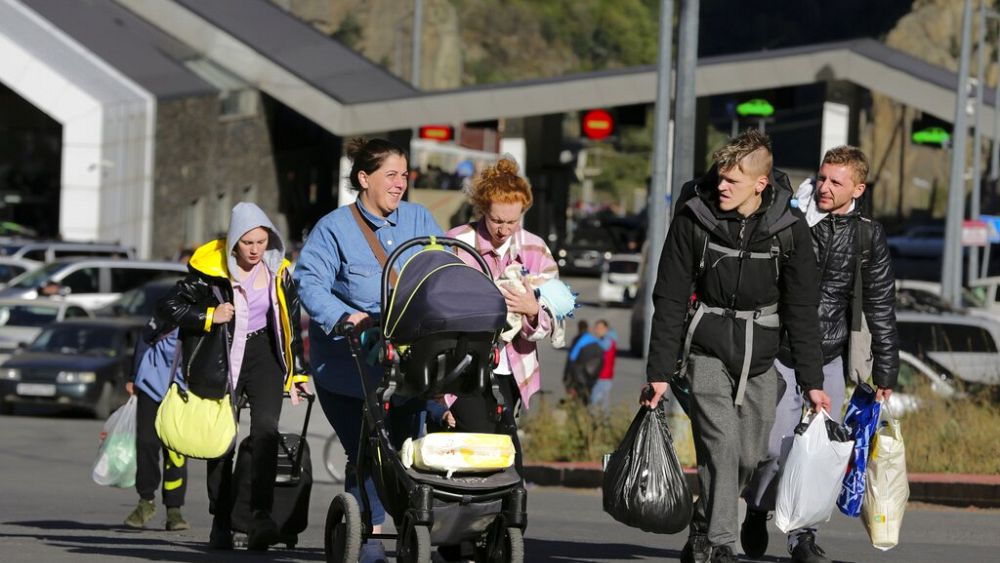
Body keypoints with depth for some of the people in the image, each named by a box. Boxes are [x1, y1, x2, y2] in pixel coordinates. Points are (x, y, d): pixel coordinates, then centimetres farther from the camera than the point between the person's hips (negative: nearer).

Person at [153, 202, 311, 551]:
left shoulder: (278, 271, 1)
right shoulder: (210, 270, -11)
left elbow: (290, 325, 12)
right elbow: (168, 309, -7)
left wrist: (298, 372, 14)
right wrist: (209, 316, -17)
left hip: (262, 353, 1)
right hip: (220, 357, -1)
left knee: (265, 427, -19)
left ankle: (261, 515, -28)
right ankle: (220, 524, 14)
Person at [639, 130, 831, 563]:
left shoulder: (789, 228, -6)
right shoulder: (693, 218, -8)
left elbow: (802, 309, 1)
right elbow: (669, 301, -3)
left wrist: (812, 381, 0)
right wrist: (658, 372, -5)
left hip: (760, 356, 2)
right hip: (708, 350, -2)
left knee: (749, 455, 6)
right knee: (720, 444, -17)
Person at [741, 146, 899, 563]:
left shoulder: (868, 236, 3)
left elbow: (880, 306, 10)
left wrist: (885, 371, 11)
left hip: (828, 360, 3)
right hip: (779, 355, -3)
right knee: (776, 447, -9)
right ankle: (758, 510, 19)